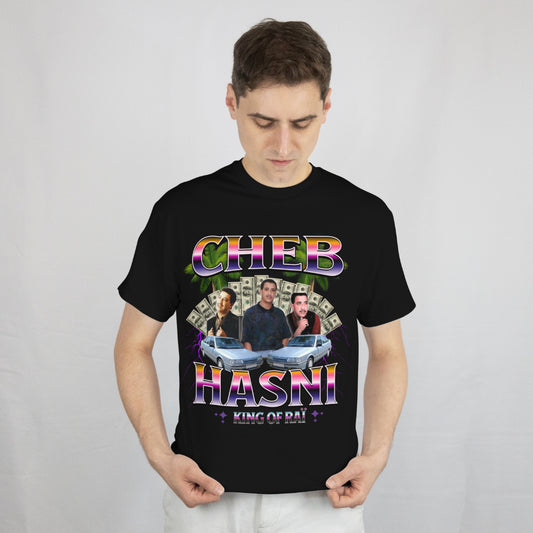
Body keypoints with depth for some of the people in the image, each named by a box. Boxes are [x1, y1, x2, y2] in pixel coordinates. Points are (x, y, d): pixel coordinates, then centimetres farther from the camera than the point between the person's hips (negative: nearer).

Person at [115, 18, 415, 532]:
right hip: (205, 491, 0)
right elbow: (134, 343, 2)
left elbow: (387, 350, 6)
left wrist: (375, 452, -8)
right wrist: (160, 454, -10)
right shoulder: (181, 211, -5)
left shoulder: (365, 217, -3)